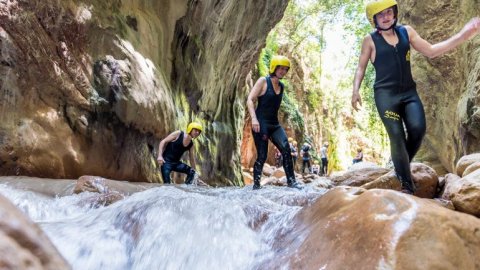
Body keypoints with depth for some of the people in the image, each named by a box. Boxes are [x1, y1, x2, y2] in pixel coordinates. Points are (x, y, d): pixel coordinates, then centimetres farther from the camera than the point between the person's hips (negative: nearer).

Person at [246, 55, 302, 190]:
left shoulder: (281, 86, 14)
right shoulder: (263, 81, -4)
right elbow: (250, 100, -11)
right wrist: (254, 118, -22)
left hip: (274, 124, 6)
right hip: (261, 123, -6)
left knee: (286, 149, -11)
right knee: (262, 156, -5)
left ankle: (291, 180, -5)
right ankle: (256, 184, 9)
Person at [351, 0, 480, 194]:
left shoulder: (406, 31, 12)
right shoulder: (370, 40, 2)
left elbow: (430, 51, 12)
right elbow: (361, 68, 6)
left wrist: (463, 35, 5)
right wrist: (355, 91, -10)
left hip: (408, 92, 3)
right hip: (385, 94, -3)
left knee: (418, 128, -17)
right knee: (397, 137, -11)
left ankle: (401, 166, 10)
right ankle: (407, 185, -3)